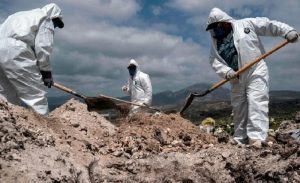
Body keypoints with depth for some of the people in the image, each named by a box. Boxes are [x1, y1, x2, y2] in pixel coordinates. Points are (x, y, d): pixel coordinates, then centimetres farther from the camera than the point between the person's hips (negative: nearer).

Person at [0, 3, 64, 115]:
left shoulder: (25, 16, 34)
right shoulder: (46, 20, 11)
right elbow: (43, 47, -3)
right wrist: (46, 72, 3)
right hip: (15, 51, -8)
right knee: (35, 94, -7)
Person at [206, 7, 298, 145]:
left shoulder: (246, 24, 1)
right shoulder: (215, 41, 8)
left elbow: (269, 25, 1)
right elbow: (214, 61, -2)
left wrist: (287, 31, -10)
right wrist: (226, 72, -18)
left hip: (256, 72, -4)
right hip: (236, 79, 5)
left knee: (256, 104, -17)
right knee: (238, 108, 8)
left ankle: (257, 140, -23)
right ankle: (240, 141, 18)